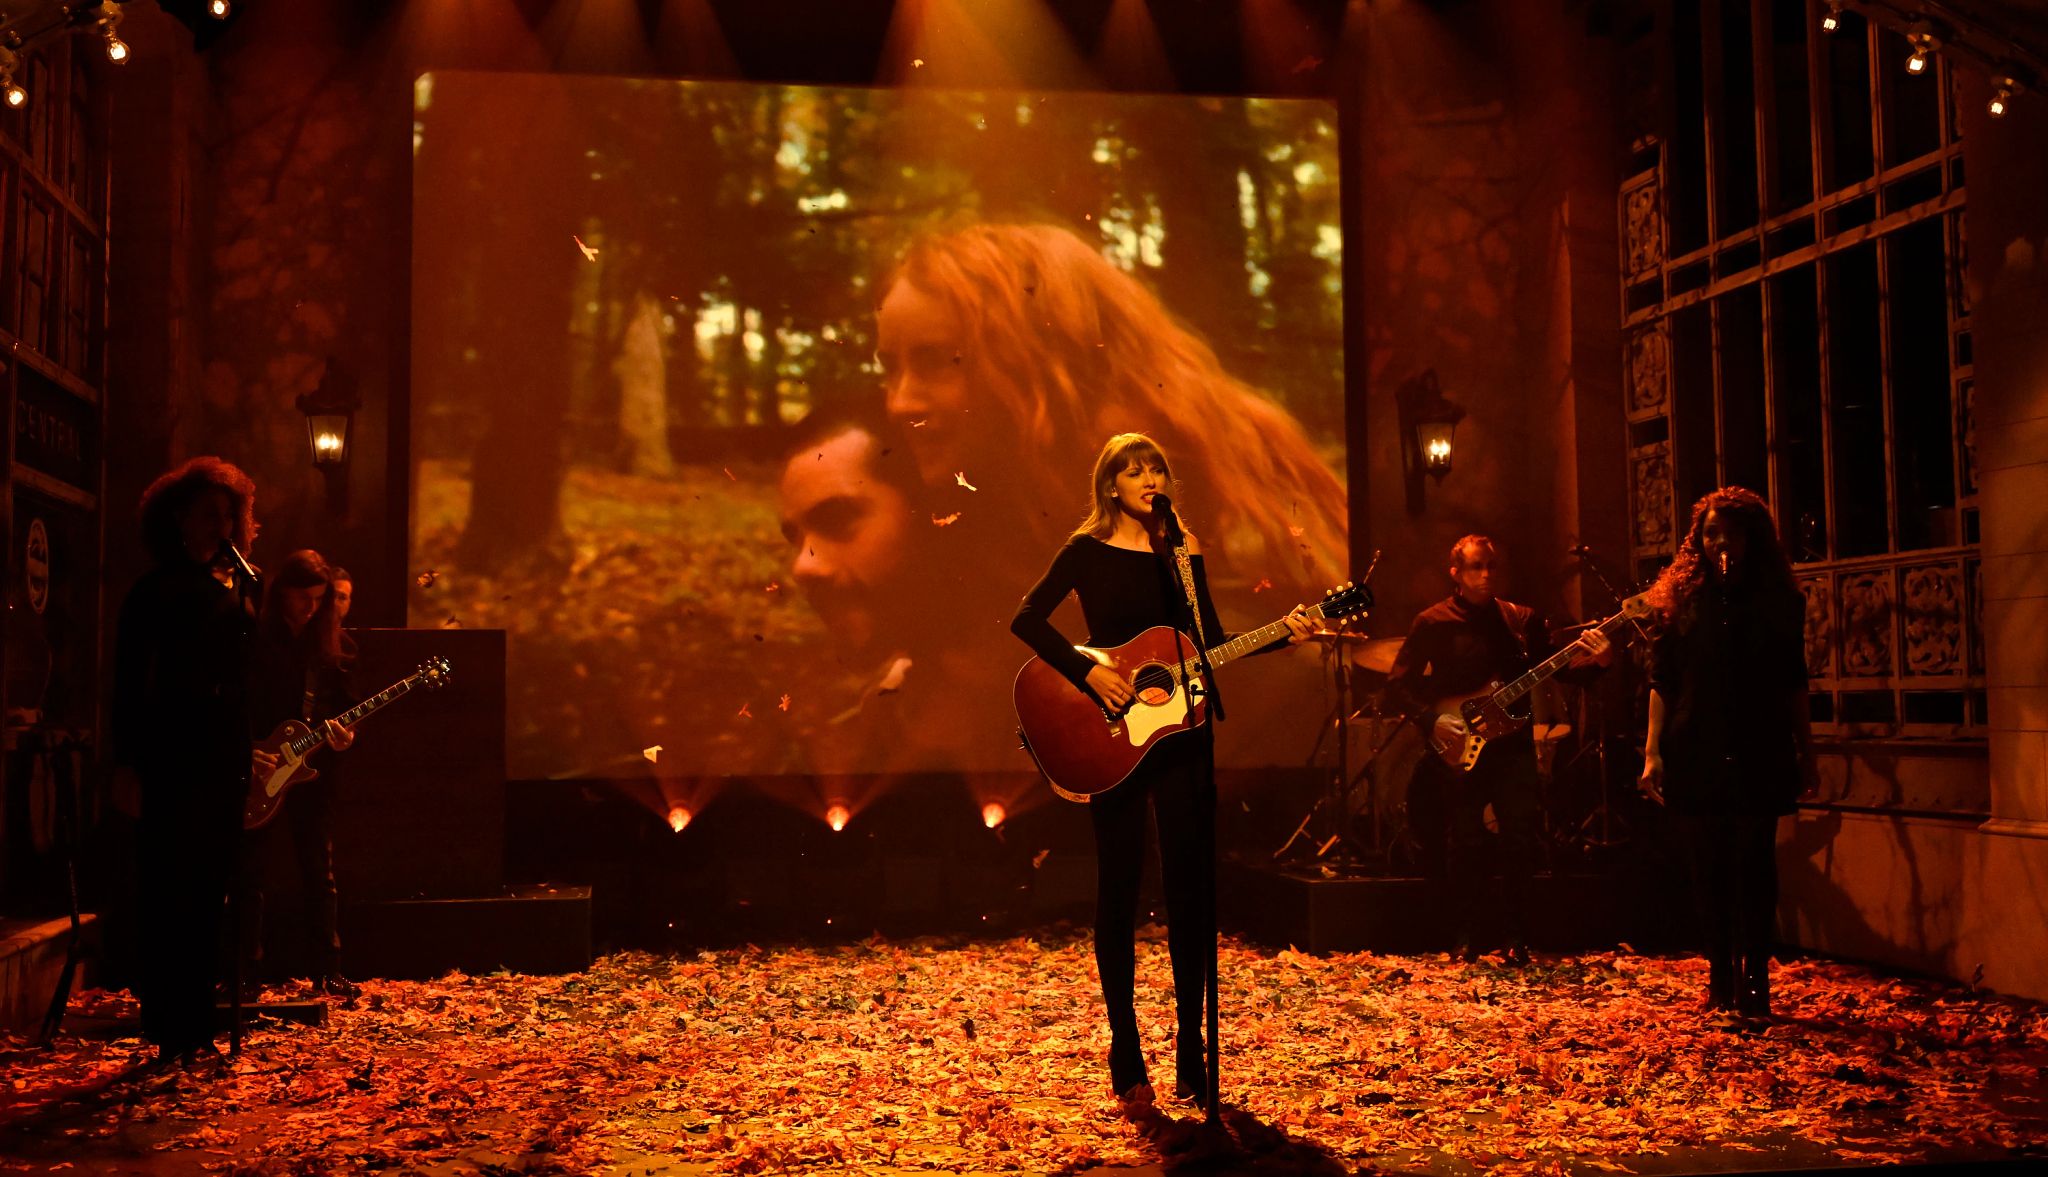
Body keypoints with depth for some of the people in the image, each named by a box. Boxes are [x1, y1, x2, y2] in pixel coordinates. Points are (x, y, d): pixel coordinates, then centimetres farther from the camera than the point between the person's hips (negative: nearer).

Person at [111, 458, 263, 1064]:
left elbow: (257, 670, 11)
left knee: (209, 888, 7)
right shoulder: (153, 590, 2)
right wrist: (127, 756, -9)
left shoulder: (240, 586, 14)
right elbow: (129, 679, -2)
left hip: (226, 755, 4)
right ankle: (170, 1026, 1)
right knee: (171, 889, -5)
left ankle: (195, 1024, 14)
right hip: (172, 753, -4)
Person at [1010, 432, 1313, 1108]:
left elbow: (1212, 642, 10)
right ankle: (1126, 1059, 9)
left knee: (1190, 886, 3)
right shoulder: (1088, 551, -1)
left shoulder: (1183, 552, 10)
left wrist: (1282, 635, -3)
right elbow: (1027, 620, -9)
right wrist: (1088, 673, -19)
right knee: (1119, 888, 1)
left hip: (1180, 731, 3)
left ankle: (1191, 1053, 12)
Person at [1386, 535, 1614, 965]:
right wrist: (1431, 719, -13)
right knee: (1465, 843, -1)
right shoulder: (1433, 623, 1)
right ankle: (1467, 938, 12)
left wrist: (1596, 661, -11)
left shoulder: (1522, 619, 10)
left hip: (1511, 741, 2)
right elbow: (1399, 683, 0)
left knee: (1521, 840, -3)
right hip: (1458, 747, -2)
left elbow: (1560, 669, 8)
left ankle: (1516, 938, 10)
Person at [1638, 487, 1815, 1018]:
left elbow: (1793, 684, 10)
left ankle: (1754, 981, 4)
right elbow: (1662, 681, 4)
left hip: (1759, 756, 0)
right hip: (1696, 756, 0)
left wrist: (1806, 753, 8)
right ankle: (1720, 980, 14)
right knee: (1709, 869, 4)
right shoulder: (1682, 598, 5)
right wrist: (1653, 751, -3)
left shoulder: (1778, 600, 6)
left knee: (1754, 865, -3)